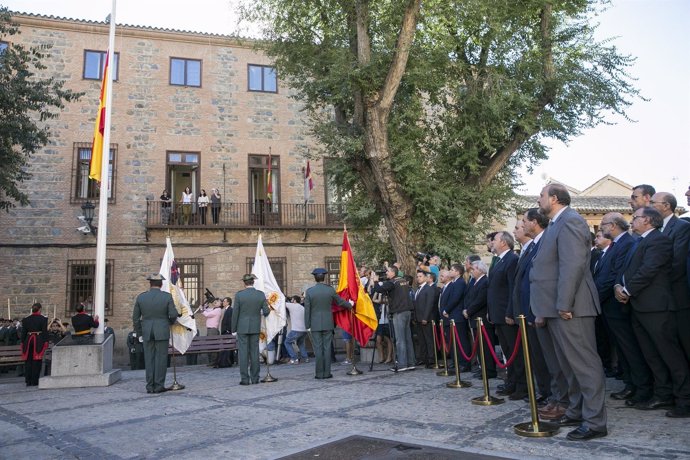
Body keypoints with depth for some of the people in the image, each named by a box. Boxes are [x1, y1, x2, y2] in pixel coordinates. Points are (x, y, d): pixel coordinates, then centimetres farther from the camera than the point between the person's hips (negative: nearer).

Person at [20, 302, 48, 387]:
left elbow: (23, 332, 8)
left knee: (28, 362, 9)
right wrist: (46, 342, -2)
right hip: (39, 341, -3)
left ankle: (28, 381, 12)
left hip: (28, 341, 3)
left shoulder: (25, 320, 6)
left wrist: (23, 343, 14)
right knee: (36, 362, 2)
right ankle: (34, 381, 4)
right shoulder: (43, 319, -4)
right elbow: (45, 331, -6)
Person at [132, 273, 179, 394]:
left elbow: (135, 317, 5)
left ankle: (150, 386, 11)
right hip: (162, 332, -3)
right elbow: (173, 315, -9)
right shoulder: (167, 296, -8)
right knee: (161, 358, 3)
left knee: (149, 359, 8)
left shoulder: (141, 297, 1)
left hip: (147, 333, 3)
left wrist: (139, 332, 15)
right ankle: (159, 385, 3)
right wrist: (170, 322, 14)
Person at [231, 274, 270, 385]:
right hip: (255, 328, 2)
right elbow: (266, 312, -2)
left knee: (243, 353, 2)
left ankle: (245, 379, 3)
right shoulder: (261, 294, -3)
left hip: (242, 328, -2)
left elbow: (235, 313, -6)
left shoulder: (239, 295, -9)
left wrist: (234, 329, 3)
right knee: (255, 352, 8)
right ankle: (255, 378, 12)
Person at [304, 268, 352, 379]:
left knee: (318, 348, 3)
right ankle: (327, 373, 8)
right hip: (328, 324, 1)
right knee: (327, 348, 6)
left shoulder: (309, 291, -6)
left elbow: (307, 310, -3)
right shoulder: (330, 290, -3)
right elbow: (340, 302, 9)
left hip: (315, 324, -1)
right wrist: (350, 305, 29)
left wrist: (307, 325, 4)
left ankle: (319, 373, 5)